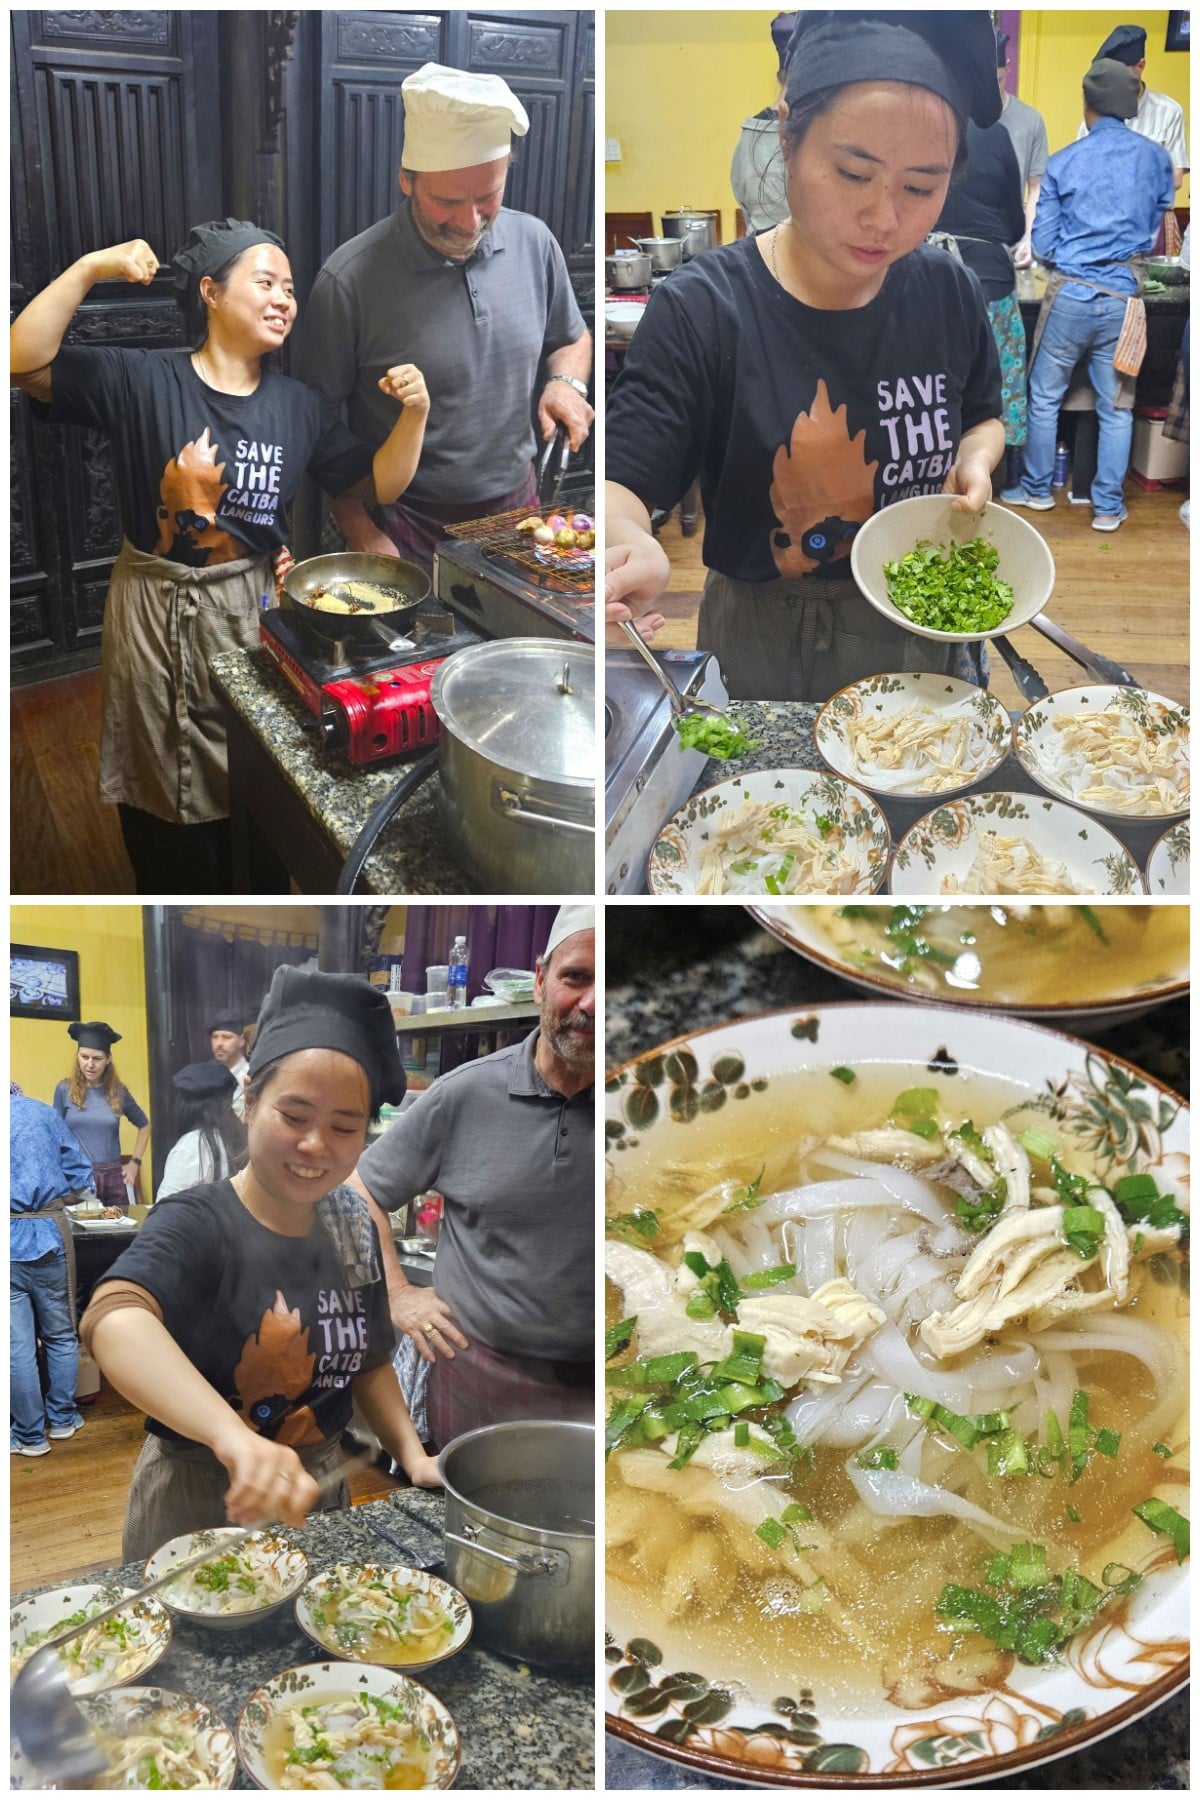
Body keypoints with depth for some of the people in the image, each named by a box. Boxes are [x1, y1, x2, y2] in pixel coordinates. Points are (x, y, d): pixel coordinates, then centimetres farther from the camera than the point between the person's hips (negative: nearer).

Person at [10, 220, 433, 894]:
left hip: (256, 611, 3)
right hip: (158, 619, -2)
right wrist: (90, 269, -25)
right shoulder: (143, 380, -8)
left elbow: (378, 484, 6)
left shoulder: (298, 404, 4)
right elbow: (26, 362, -17)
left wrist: (412, 415, -11)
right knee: (166, 801, 10)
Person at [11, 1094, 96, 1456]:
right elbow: (80, 1175, 5)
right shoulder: (41, 1111, 3)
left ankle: (31, 1435, 16)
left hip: (10, 1243, -2)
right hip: (48, 1236, 2)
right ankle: (62, 1418, 29)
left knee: (17, 1348, 7)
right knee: (61, 1336, 17)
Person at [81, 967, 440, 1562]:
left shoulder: (352, 1226, -2)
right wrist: (234, 1438, -59)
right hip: (197, 1508, -6)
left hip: (317, 1490, 6)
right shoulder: (196, 1224, -22)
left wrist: (413, 1457, -5)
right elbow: (113, 1321, -43)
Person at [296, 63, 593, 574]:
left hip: (515, 507, 5)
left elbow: (571, 339, 15)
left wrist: (566, 382, -7)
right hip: (407, 528, -4)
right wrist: (361, 534, -15)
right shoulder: (349, 281, -17)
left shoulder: (534, 243, -3)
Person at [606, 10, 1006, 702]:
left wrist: (975, 461, -10)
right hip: (769, 656, -4)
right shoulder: (703, 309, -20)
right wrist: (631, 542, -46)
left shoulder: (948, 291, -6)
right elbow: (623, 481, -23)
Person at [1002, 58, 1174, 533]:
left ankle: (1037, 489, 22)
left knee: (1045, 396, 14)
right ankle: (1108, 506, 11)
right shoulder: (1156, 158, 4)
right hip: (1124, 296, 1)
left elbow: (1042, 244, 2)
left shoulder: (1062, 163, -1)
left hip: (1071, 293, -1)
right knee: (1116, 407, 8)